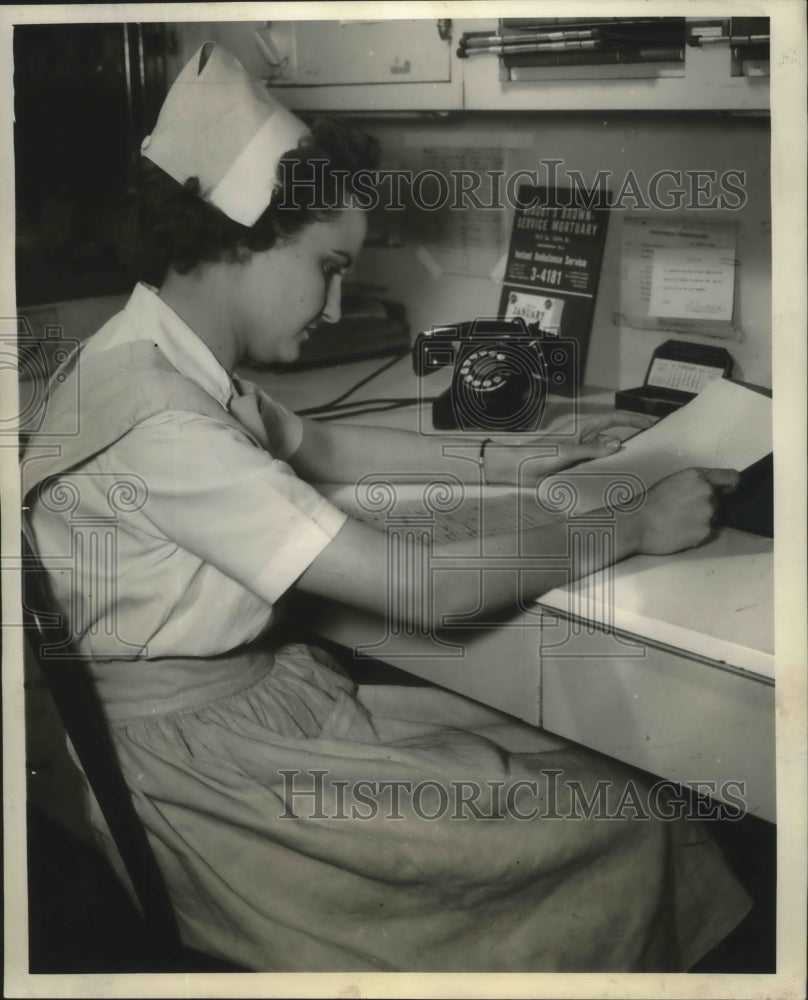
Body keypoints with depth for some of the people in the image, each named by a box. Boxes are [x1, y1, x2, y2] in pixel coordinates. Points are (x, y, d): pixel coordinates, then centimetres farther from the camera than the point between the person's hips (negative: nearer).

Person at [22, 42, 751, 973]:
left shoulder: (178, 366, 5)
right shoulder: (154, 417, -27)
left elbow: (319, 446, 24)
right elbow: (416, 589, -27)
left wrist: (515, 462, 16)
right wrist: (633, 526, -13)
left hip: (256, 688, 10)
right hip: (198, 765, -10)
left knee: (578, 766, 2)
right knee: (624, 827, -12)